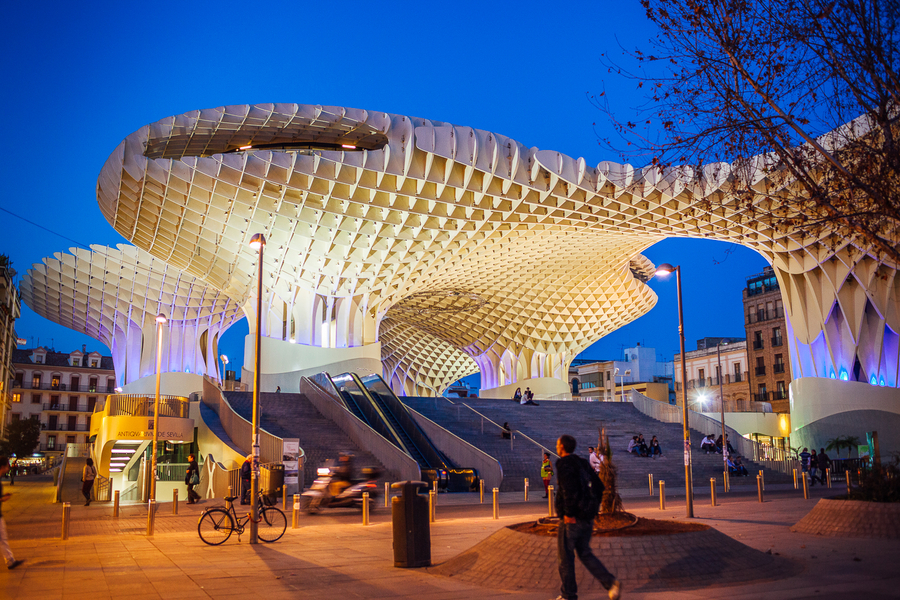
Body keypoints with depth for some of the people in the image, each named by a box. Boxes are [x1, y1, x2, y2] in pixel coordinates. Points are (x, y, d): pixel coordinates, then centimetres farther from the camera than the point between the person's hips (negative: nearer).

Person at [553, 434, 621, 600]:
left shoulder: (564, 464, -13)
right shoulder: (583, 463, 13)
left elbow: (569, 489, -26)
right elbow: (598, 485, 15)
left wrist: (569, 513, -21)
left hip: (571, 519, -8)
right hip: (587, 518, 8)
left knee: (565, 557, 6)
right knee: (585, 554, 17)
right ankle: (611, 583, 3)